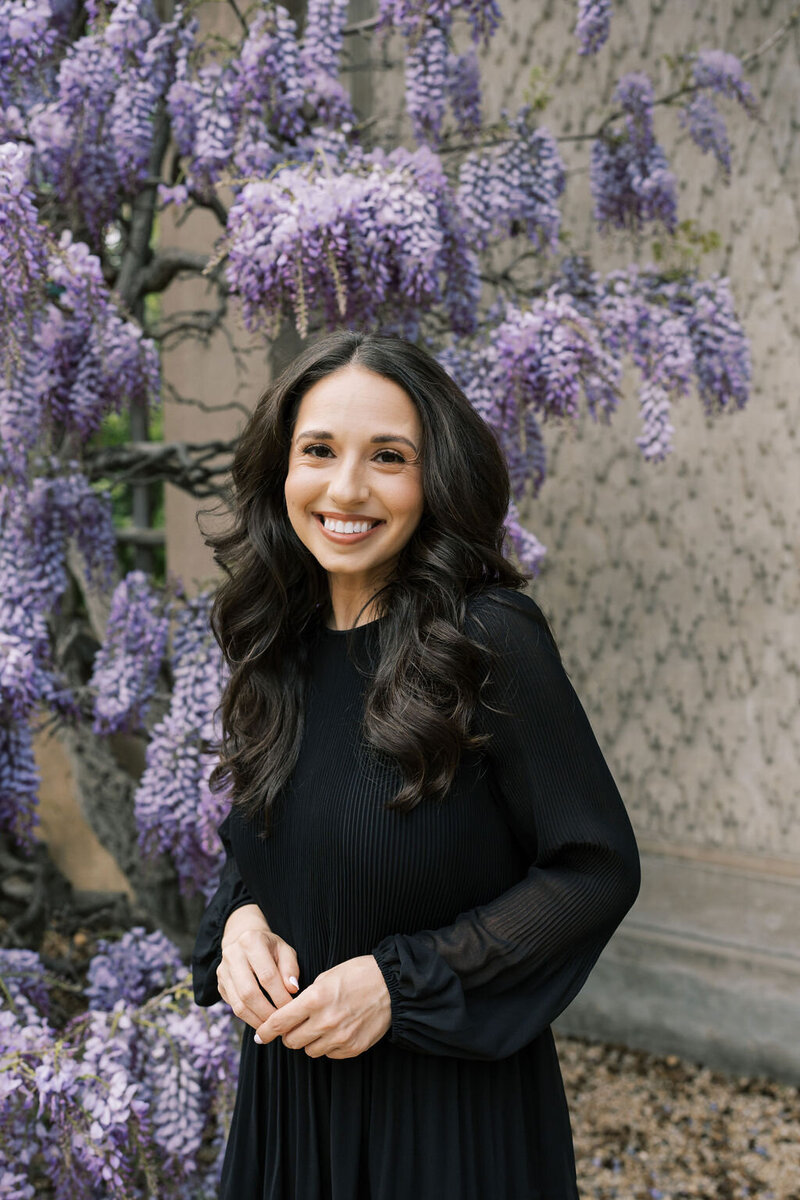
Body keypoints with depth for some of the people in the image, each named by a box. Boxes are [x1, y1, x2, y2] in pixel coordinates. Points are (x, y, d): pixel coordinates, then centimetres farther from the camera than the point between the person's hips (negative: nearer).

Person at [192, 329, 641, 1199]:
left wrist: (402, 981, -21)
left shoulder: (491, 640, -19)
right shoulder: (282, 645, -1)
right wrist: (239, 921, -10)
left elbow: (597, 870, -16)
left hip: (452, 1094, -5)